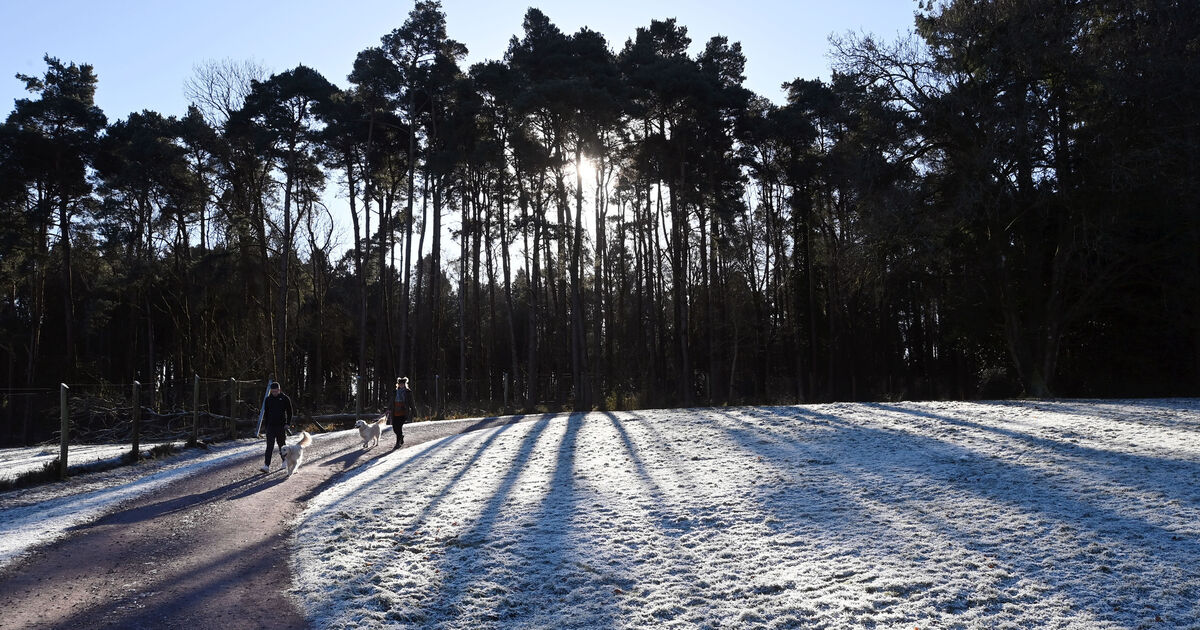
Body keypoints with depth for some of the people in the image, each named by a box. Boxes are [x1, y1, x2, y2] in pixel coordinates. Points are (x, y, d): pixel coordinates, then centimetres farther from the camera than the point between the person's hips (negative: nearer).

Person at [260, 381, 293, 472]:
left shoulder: (285, 399, -1)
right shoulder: (268, 399, 6)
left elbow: (289, 412, 3)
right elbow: (265, 413, 13)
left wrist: (287, 423, -5)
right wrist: (266, 425, 8)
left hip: (281, 426, -1)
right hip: (271, 426, 1)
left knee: (282, 444, 10)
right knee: (269, 446, -7)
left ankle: (284, 461, 31)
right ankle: (266, 466, -13)